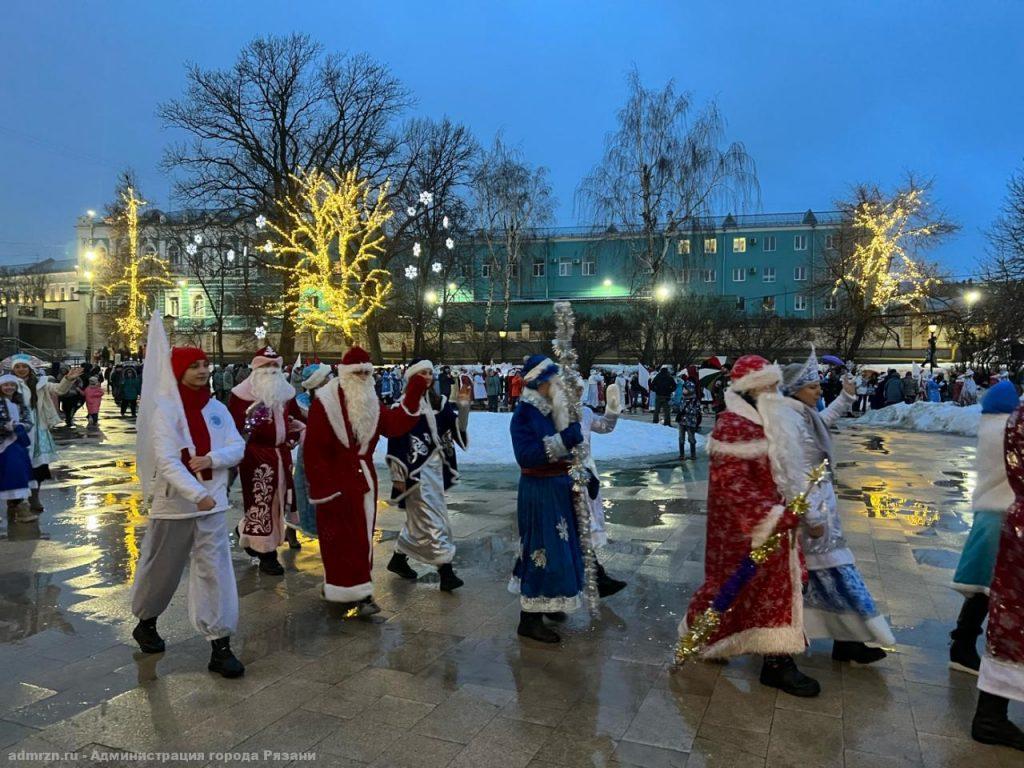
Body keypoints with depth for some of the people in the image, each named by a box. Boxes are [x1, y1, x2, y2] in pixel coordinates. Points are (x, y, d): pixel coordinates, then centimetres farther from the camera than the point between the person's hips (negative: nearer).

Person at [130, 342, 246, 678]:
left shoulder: (217, 408, 3)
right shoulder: (165, 409, -11)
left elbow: (237, 447, 0)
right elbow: (166, 461, -21)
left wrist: (211, 458, -20)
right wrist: (197, 494, -32)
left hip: (213, 503, 3)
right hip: (174, 503, -3)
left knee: (215, 570, -2)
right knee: (162, 568, 15)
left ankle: (220, 644, 3)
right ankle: (145, 622, 42)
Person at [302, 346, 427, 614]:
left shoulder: (371, 402, 8)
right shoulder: (325, 402, -12)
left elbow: (394, 426, -3)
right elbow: (314, 448, -13)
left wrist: (412, 398, -10)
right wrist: (323, 486, -16)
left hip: (364, 477, 7)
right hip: (336, 479, -7)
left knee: (362, 536, 11)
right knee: (346, 537, -4)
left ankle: (339, 587, 26)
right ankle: (359, 594, -1)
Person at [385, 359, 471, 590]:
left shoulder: (439, 402, 7)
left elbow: (458, 429, 0)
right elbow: (395, 441, -10)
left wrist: (463, 406, -15)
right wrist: (398, 475, -12)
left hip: (436, 468, 7)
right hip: (416, 470, -7)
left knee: (418, 518, 17)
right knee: (432, 520, -8)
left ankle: (398, 559, 32)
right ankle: (445, 570, -4)